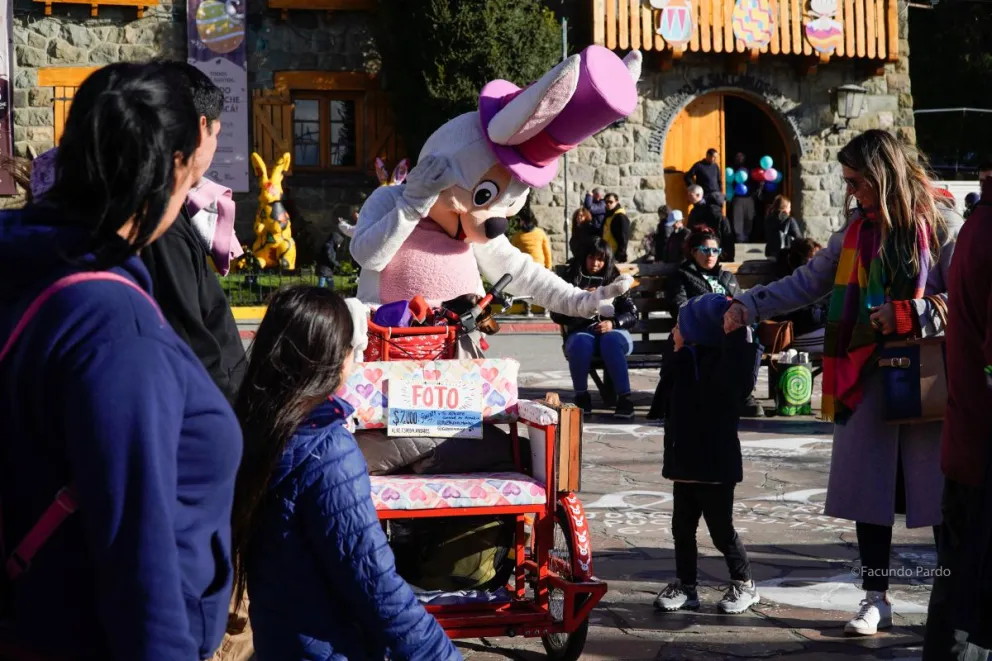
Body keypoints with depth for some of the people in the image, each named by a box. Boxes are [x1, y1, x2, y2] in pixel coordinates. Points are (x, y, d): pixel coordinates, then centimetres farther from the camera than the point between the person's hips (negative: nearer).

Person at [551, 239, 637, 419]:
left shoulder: (615, 281, 12)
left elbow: (632, 314, 6)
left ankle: (624, 398, -41)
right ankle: (581, 397, -23)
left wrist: (613, 323, -14)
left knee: (610, 340, -37)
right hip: (582, 332, 0)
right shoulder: (571, 279, 10)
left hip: (612, 332, 0)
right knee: (581, 342, -37)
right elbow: (557, 315, 4)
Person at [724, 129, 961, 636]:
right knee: (868, 488, 4)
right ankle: (875, 599, 14)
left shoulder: (940, 226, -6)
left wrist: (909, 316, -17)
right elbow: (806, 283, 11)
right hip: (868, 378, 5)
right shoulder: (856, 233, 11)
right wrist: (747, 307, 2)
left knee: (940, 495, 2)